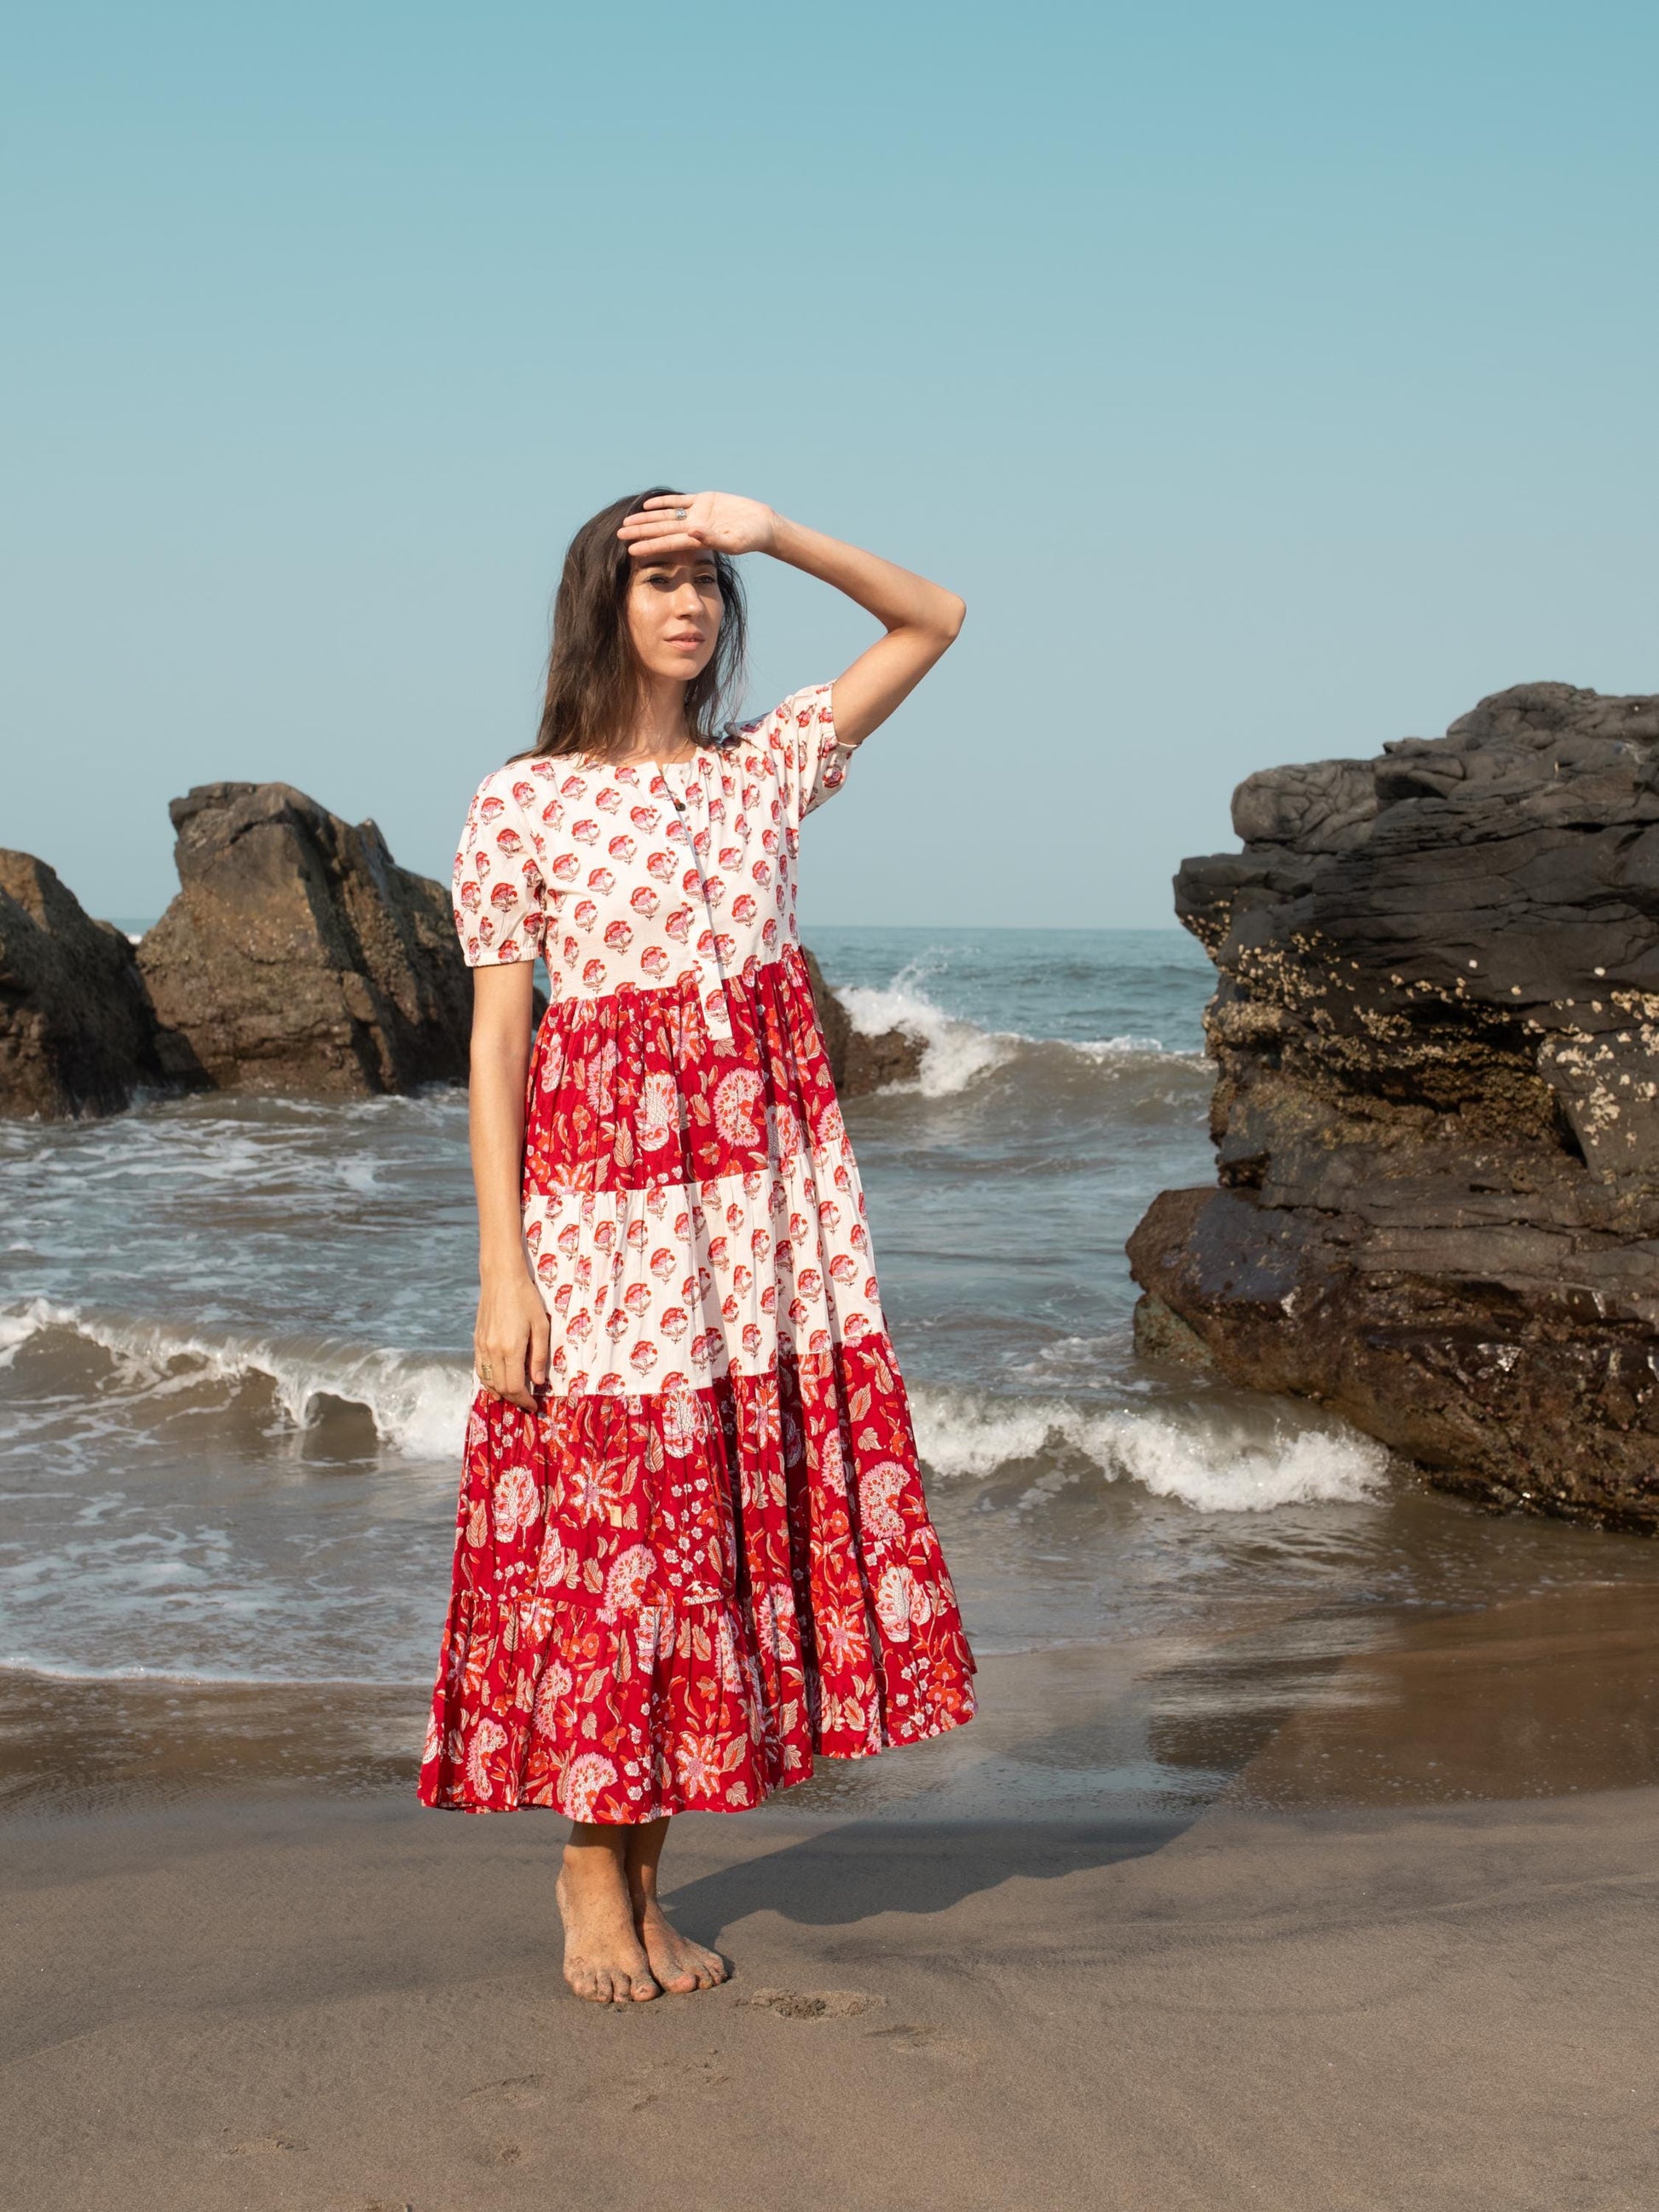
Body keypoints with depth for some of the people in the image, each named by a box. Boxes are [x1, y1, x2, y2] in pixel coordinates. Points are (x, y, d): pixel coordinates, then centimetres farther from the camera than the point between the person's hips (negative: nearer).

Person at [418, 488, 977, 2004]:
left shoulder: (768, 769, 9)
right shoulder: (526, 802, -2)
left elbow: (935, 618, 12)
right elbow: (495, 1043, -3)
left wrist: (772, 532, -1)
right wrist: (502, 1271, -9)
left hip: (764, 1206, 4)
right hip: (603, 1206, -4)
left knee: (741, 1517, 4)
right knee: (606, 1529, -2)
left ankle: (644, 1868, 17)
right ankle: (591, 1872, 15)